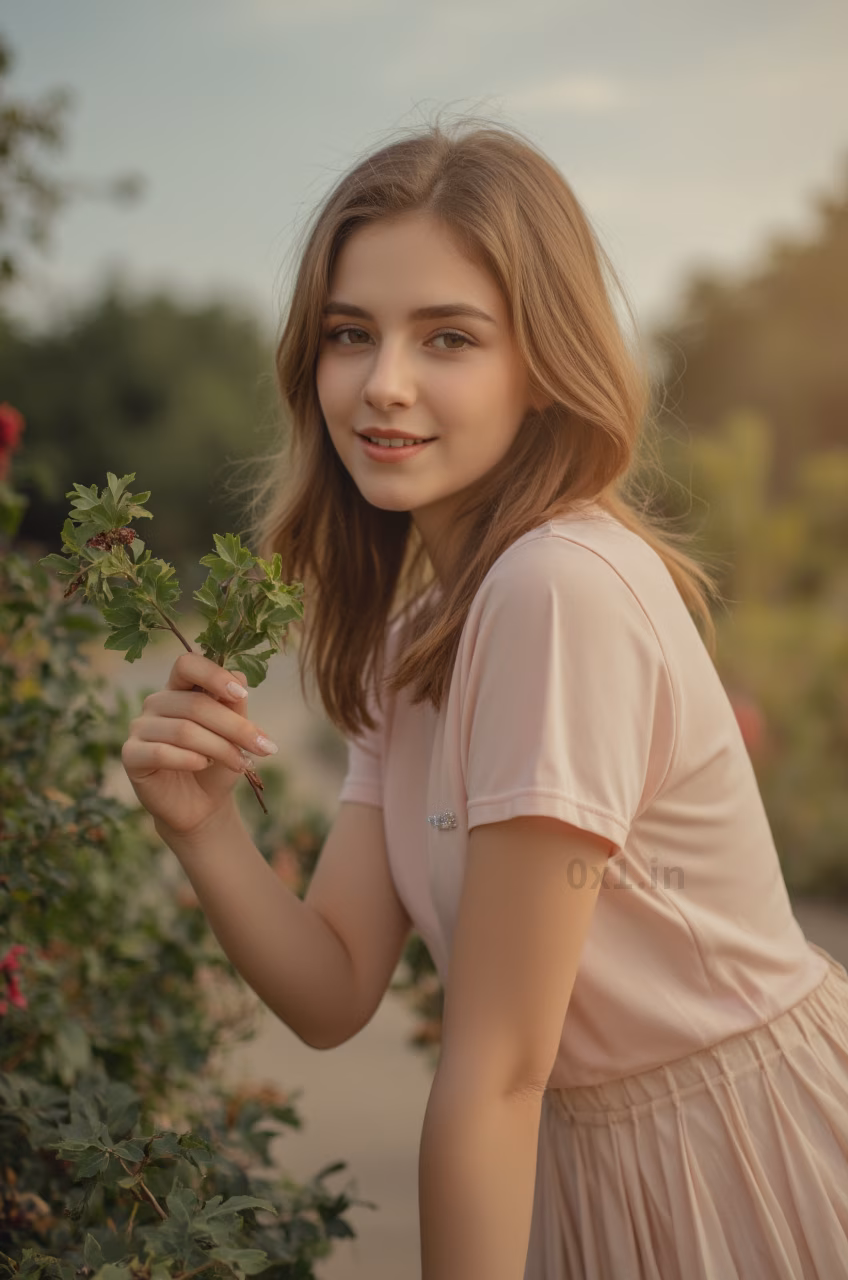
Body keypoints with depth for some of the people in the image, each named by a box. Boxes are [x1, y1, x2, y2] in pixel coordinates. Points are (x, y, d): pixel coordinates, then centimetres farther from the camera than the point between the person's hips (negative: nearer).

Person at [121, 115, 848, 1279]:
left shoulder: (566, 587, -26)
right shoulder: (406, 625, 1)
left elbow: (496, 1065, -22)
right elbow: (335, 994, -4)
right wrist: (204, 829, -19)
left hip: (746, 1163, -7)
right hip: (591, 1166, 7)